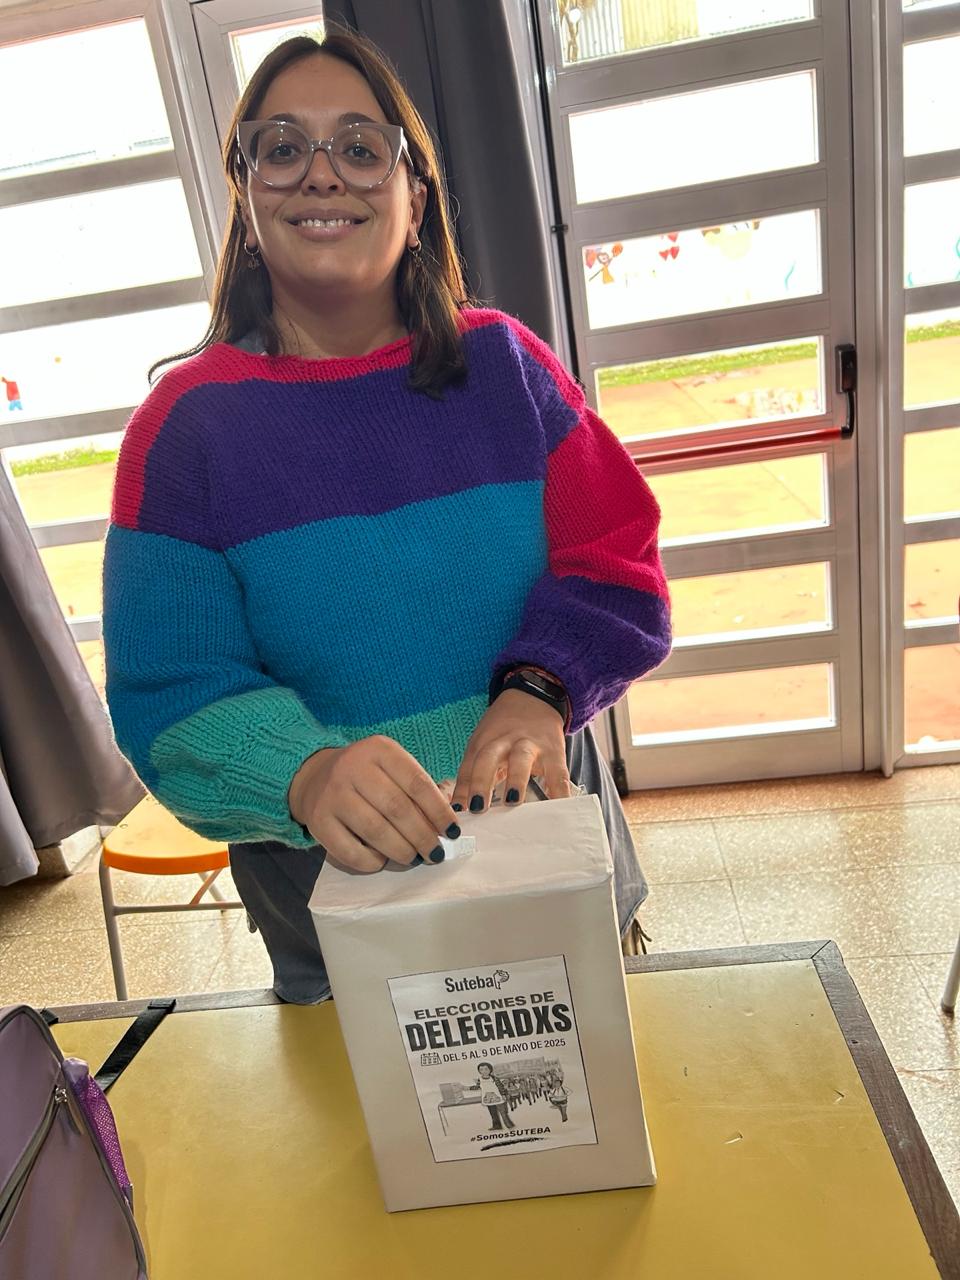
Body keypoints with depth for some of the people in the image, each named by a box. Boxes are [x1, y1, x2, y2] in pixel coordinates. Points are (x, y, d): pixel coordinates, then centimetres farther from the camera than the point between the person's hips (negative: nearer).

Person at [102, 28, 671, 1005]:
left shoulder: (502, 362, -4)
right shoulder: (187, 422, -10)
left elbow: (616, 565, -6)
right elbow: (170, 695, -14)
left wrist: (536, 694, -26)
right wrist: (305, 774, -35)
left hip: (544, 840, 2)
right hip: (332, 896, -1)